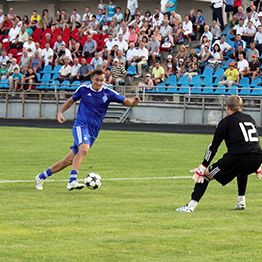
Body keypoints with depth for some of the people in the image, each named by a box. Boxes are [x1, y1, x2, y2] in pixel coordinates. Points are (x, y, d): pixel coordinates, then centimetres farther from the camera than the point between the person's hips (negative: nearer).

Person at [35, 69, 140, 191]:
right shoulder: (83, 89, 1)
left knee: (68, 160, 5)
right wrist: (60, 112, 7)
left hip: (93, 133, 3)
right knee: (84, 149, -34)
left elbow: (125, 101, -3)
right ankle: (72, 180, -41)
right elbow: (71, 100, 18)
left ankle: (41, 177, 21)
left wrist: (132, 102, -25)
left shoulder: (108, 93, 0)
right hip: (81, 125, -3)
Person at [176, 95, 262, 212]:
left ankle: (191, 206, -7)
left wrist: (203, 167, 8)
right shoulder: (250, 119, 25)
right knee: (242, 170, 41)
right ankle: (241, 202, 32)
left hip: (237, 157, -6)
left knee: (206, 174, 5)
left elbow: (213, 147, 6)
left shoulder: (226, 121, 9)